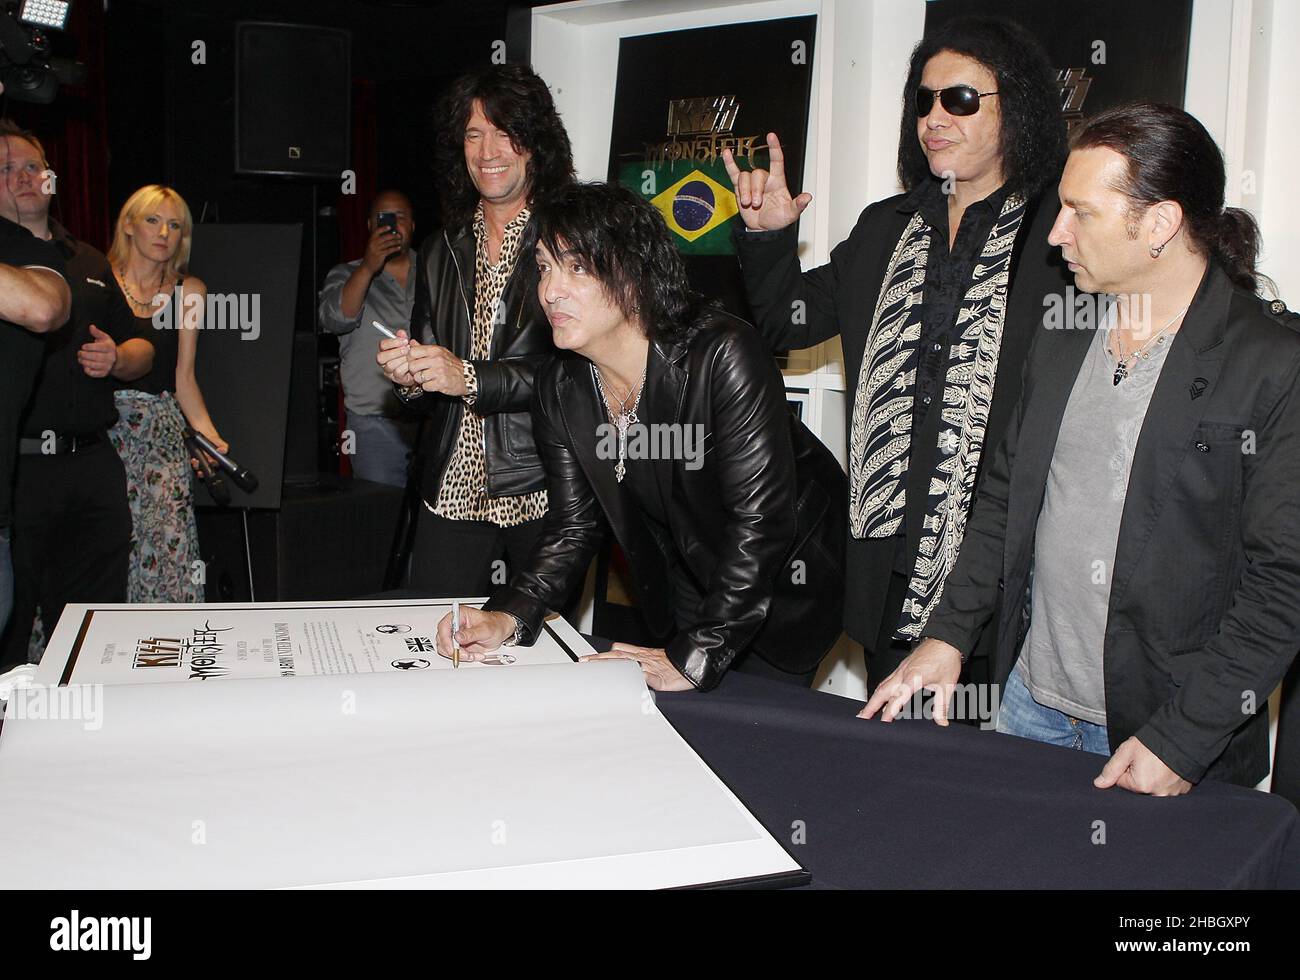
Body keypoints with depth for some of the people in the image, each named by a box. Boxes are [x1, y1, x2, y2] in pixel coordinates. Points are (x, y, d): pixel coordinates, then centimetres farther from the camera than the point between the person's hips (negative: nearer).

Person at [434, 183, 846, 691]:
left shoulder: (724, 355, -30)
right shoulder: (561, 389, -10)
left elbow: (761, 519, -33)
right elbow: (574, 525, -4)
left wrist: (692, 659, -34)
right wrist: (509, 616, -22)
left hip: (790, 574, -5)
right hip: (686, 584, 5)